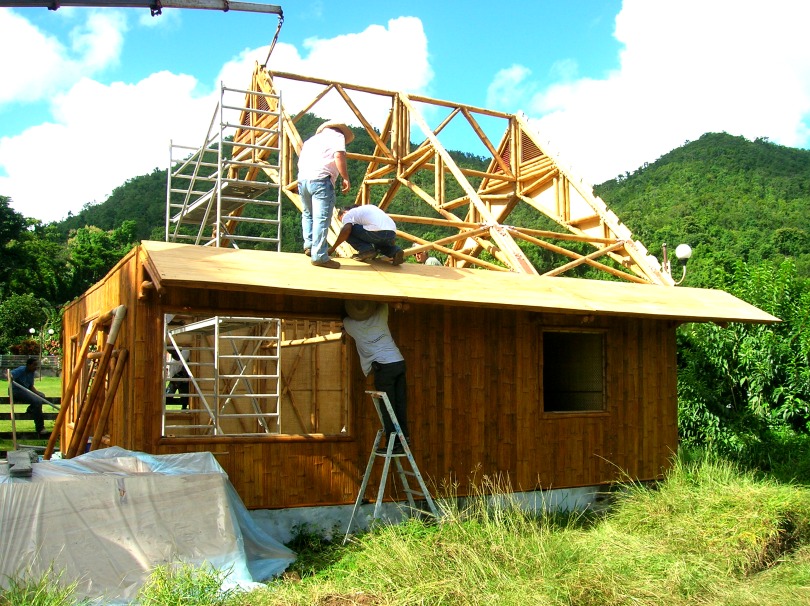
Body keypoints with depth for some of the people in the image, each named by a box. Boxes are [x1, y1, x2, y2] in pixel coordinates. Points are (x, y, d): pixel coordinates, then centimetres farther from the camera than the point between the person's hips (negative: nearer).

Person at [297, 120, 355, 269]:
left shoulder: (311, 139, 31)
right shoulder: (337, 136, 11)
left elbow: (300, 161, 25)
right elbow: (339, 156, -7)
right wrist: (346, 178, -4)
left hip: (302, 179, 7)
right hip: (320, 179, -7)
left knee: (308, 214, 25)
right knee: (322, 218, -8)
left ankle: (309, 245, 21)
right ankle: (319, 256, -11)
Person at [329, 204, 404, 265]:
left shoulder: (348, 214, 15)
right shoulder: (369, 207, 37)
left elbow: (346, 230, -5)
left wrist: (332, 248, 2)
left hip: (376, 231, -7)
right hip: (392, 235, 7)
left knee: (348, 230, 9)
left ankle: (366, 250, -2)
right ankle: (394, 251, 9)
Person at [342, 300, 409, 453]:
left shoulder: (350, 325, 1)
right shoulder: (381, 315, 9)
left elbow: (345, 320, 26)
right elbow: (383, 303, 33)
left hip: (384, 367, -5)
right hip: (400, 362, 5)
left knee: (388, 408, -2)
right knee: (401, 405, 8)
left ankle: (394, 443, -3)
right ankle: (404, 439, 11)